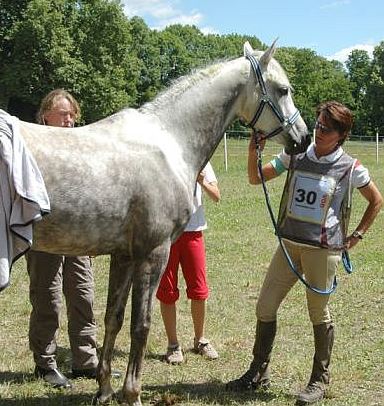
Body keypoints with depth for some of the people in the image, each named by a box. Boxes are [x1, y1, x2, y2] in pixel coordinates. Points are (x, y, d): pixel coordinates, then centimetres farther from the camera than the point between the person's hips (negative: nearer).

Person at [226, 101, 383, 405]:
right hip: (289, 245, 4)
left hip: (323, 250, -4)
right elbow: (255, 179, 5)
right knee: (265, 307, 8)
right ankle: (259, 373, 24)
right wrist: (254, 152, -13)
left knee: (319, 314, 7)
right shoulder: (296, 156, 2)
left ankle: (320, 380, 25)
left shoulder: (350, 168, -7)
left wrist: (357, 236, 2)